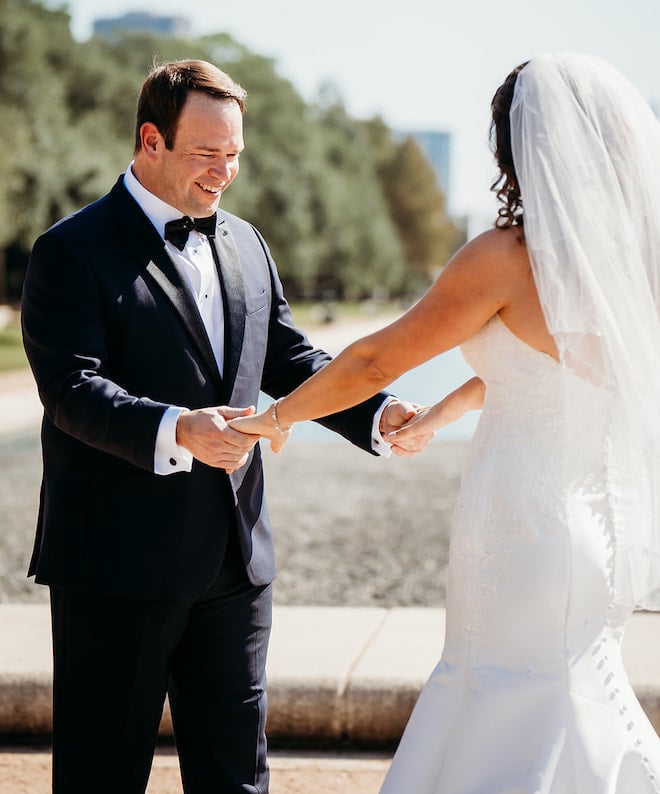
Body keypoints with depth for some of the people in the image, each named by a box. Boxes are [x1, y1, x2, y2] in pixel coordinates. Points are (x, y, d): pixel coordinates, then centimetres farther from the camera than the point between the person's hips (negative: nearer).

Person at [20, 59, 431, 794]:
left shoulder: (246, 245, 15)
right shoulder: (72, 252, -8)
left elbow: (290, 360, 16)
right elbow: (72, 389, -18)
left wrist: (375, 414, -2)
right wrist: (175, 432, -35)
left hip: (234, 563, 6)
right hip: (116, 567, -6)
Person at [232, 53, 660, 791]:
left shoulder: (509, 255, -15)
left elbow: (378, 359, -5)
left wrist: (277, 417, 10)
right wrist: (444, 412, 34)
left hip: (526, 523, -7)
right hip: (600, 526, 7)